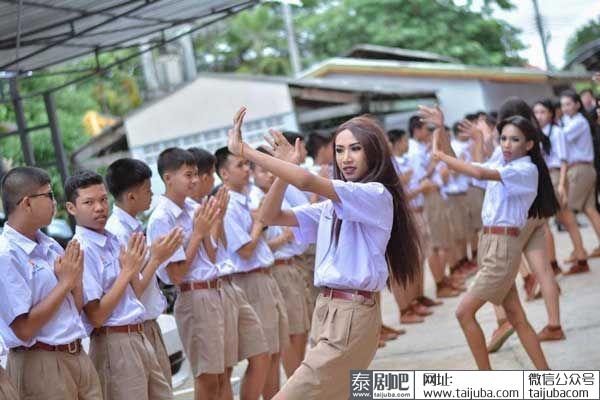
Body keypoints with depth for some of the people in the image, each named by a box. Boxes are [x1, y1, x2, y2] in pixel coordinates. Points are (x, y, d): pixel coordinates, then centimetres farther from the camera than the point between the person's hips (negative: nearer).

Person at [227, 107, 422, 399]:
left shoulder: (377, 195, -11)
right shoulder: (332, 206, 15)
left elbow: (307, 181, -23)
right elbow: (270, 217, 11)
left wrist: (243, 150, -22)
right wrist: (285, 168, -1)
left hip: (351, 315, -9)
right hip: (325, 309, 9)